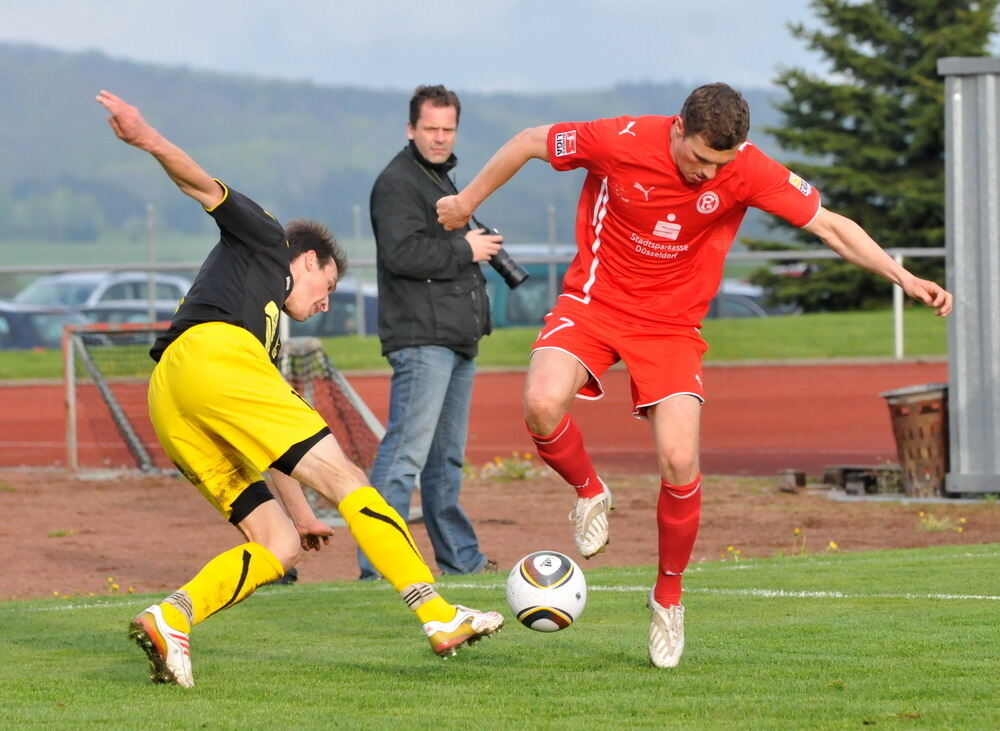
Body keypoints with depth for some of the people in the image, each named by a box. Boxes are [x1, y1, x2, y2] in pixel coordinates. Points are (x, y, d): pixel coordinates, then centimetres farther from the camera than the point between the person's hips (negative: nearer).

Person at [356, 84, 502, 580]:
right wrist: (464, 250, -13)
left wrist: (476, 247, 13)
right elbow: (402, 253, -22)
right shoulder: (397, 183, -9)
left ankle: (459, 556, 22)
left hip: (457, 338, 10)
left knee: (447, 455, 15)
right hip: (421, 338, -10)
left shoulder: (441, 179, 22)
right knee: (407, 451, -15)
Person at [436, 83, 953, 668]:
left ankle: (669, 596, 12)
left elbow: (830, 224, -11)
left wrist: (904, 278, -19)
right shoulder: (620, 141, -21)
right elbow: (530, 142, -4)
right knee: (543, 404, -29)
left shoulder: (747, 171, -18)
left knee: (680, 462, -14)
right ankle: (590, 493, 5)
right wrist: (469, 200, 9)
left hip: (672, 323, 1)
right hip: (595, 301, -1)